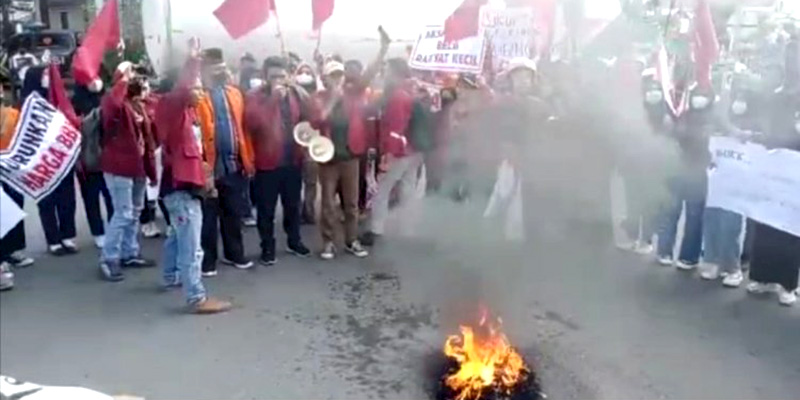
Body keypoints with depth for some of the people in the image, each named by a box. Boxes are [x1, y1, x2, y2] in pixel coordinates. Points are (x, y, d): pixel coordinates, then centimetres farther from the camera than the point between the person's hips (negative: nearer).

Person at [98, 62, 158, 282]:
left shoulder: (139, 106, 12)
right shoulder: (116, 102, -11)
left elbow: (147, 138, 13)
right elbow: (112, 105, -40)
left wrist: (151, 168, 11)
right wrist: (122, 79, -32)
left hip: (137, 165, 9)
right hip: (119, 166, -9)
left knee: (135, 212, 16)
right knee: (123, 213, -8)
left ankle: (129, 254, 28)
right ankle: (108, 259, 3)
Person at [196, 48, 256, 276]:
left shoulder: (234, 94, 11)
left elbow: (242, 128, 12)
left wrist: (248, 159, 10)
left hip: (235, 164, 5)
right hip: (210, 166, -5)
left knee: (234, 213, 15)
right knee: (209, 215, 5)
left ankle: (234, 254, 29)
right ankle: (208, 261, 15)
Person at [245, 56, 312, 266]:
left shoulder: (297, 93, 5)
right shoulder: (255, 96, -7)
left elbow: (310, 118, 13)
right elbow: (253, 122, -23)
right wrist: (273, 98, -24)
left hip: (293, 160, 4)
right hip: (267, 161, -4)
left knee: (293, 204, 18)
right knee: (266, 208, 4)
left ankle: (294, 240, 34)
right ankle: (267, 247, 16)